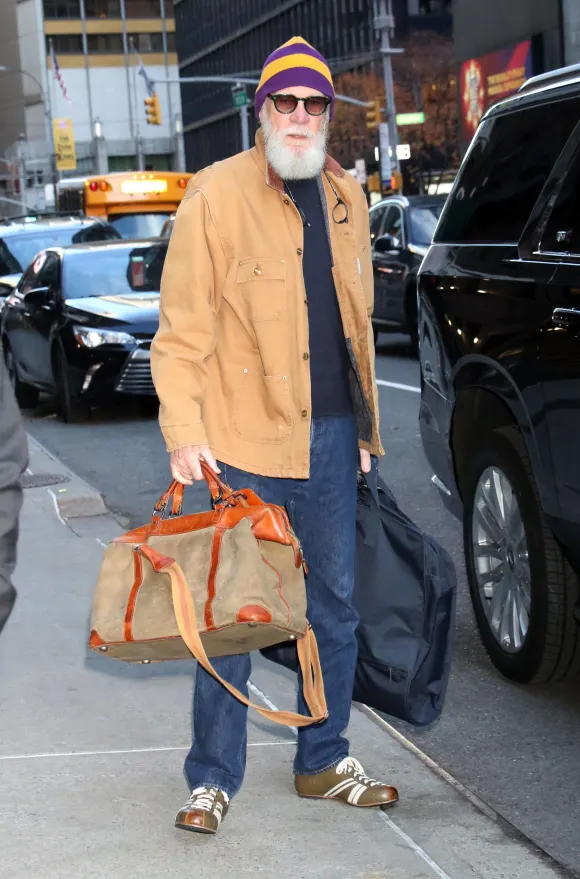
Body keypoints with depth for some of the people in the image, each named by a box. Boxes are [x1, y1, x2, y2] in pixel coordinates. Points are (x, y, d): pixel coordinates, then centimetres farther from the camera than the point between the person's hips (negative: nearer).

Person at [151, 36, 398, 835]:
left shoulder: (345, 198, 12)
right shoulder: (217, 194, -7)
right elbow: (181, 328, -10)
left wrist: (365, 423, 15)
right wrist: (184, 431, -17)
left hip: (330, 438, 6)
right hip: (245, 440, -6)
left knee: (335, 605, 13)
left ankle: (324, 762, 27)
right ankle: (213, 779, 12)